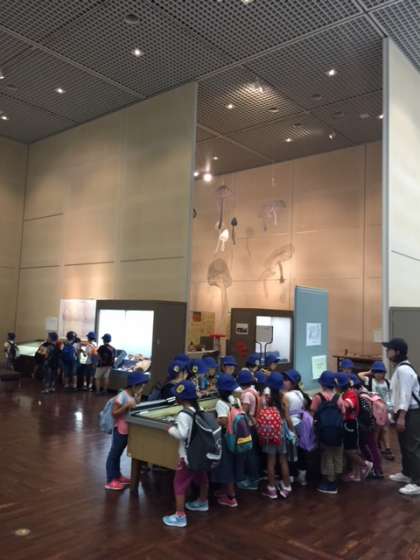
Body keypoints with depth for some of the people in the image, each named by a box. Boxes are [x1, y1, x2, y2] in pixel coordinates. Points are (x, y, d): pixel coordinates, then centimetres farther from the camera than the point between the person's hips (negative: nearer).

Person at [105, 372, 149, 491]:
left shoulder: (134, 396, 3)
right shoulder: (122, 396, -21)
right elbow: (114, 413, -20)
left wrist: (137, 402, -3)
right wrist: (126, 406, -30)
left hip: (128, 430, 8)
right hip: (120, 430, -8)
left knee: (118, 454, 21)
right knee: (114, 454, 3)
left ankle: (117, 476, 32)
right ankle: (110, 481, 11)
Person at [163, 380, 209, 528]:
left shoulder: (183, 415, -23)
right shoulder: (199, 411, 1)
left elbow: (182, 434, -30)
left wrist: (171, 430, -14)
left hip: (187, 455, -8)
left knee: (180, 484, 3)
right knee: (202, 477, 26)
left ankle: (180, 516, 8)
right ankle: (203, 502, 47)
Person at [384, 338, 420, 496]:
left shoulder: (403, 370, -20)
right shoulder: (400, 368, 14)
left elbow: (405, 395, -23)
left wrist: (401, 417, -24)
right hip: (405, 412, 11)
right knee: (405, 446, 20)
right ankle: (407, 474, 34)